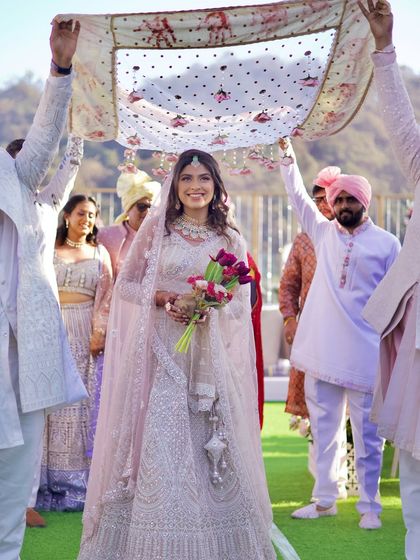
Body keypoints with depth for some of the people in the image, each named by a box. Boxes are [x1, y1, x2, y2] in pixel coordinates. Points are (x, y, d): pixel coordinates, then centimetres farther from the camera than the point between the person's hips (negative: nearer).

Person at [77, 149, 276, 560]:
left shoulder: (230, 241, 10)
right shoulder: (156, 228, 6)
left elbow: (240, 304, 9)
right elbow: (126, 284, 6)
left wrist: (210, 308, -11)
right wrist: (163, 298, -11)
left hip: (210, 354, 2)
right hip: (162, 350, -1)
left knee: (210, 440, -1)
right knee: (161, 438, -6)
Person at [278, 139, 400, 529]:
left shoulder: (387, 243, 1)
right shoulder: (323, 232, 10)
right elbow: (297, 195, 12)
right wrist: (286, 150, 8)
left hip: (363, 352, -3)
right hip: (322, 350, 3)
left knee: (366, 432, 2)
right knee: (323, 428, 10)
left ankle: (369, 506, 12)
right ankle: (325, 499, 21)